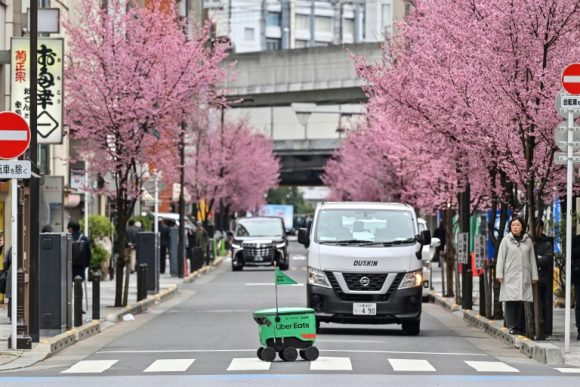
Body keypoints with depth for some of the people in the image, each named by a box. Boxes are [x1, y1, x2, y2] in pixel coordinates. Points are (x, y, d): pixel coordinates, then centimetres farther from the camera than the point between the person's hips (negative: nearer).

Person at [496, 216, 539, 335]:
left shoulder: (527, 241, 11)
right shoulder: (506, 240, 4)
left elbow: (532, 259, 13)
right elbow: (501, 257, 2)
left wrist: (534, 276, 10)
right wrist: (499, 274, -5)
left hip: (524, 276, 2)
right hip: (510, 276, -2)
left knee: (521, 301, -1)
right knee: (511, 301, -7)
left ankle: (520, 326, 3)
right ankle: (512, 326, -6)